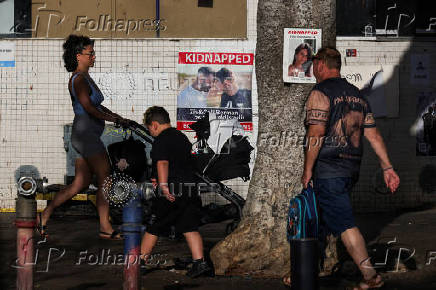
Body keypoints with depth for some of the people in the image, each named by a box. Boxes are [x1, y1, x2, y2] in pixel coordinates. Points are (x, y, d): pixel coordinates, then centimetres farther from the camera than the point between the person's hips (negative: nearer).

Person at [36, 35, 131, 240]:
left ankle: (44, 216, 12)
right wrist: (113, 119, -19)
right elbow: (88, 107, -23)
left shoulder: (84, 78, 18)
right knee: (105, 180, -5)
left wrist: (118, 117, 15)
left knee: (81, 183, 11)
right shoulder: (78, 79, -13)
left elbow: (97, 106, 23)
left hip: (82, 137, 10)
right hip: (86, 134, -10)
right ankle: (105, 228, -2)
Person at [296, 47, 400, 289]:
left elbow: (315, 135, -18)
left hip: (328, 169, -8)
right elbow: (373, 134, 12)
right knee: (325, 218, 18)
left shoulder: (320, 93, -9)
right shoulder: (357, 95, 14)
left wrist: (307, 170, -12)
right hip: (351, 169, 8)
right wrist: (387, 167, 11)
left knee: (343, 223, -8)